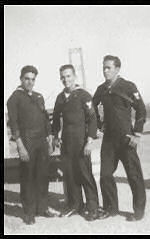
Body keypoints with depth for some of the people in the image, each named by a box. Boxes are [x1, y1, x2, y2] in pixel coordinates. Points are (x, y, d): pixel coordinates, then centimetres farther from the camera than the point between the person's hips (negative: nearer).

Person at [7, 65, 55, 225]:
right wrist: (20, 147, -14)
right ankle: (29, 212, 11)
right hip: (27, 141, -5)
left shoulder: (39, 97, 15)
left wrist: (50, 142, 12)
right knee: (27, 178, 2)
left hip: (42, 141, 5)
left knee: (43, 176, 9)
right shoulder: (14, 98, -2)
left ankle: (42, 208, 21)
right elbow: (13, 124, -8)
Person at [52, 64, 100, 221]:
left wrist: (89, 142, -16)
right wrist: (55, 136, 14)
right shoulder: (60, 97, 10)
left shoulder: (83, 95, -7)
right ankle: (75, 205, 23)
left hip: (80, 141, -5)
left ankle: (93, 208, 9)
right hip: (66, 141, 6)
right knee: (69, 174, 9)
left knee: (85, 174, -3)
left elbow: (92, 119, -10)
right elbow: (56, 118, 22)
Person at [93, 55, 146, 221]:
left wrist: (137, 134, -11)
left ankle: (139, 210, 16)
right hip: (108, 138, 5)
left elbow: (141, 110, -8)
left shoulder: (128, 87, -8)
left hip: (126, 138, -5)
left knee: (134, 175, 2)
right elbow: (93, 106, 25)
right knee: (105, 174, 5)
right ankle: (111, 208, 20)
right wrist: (99, 124, 16)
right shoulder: (101, 89, 7)